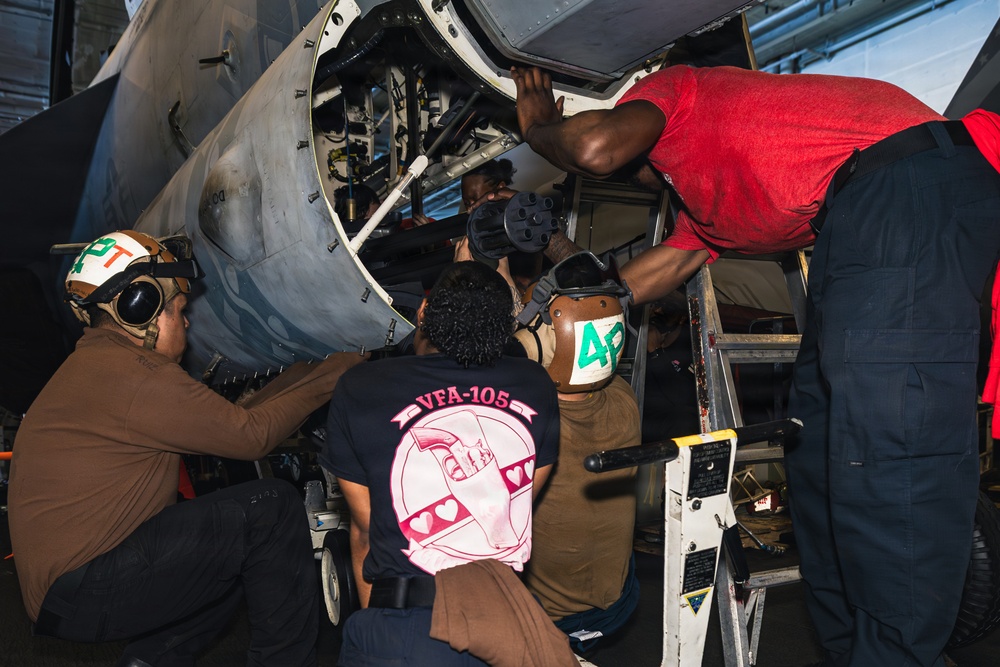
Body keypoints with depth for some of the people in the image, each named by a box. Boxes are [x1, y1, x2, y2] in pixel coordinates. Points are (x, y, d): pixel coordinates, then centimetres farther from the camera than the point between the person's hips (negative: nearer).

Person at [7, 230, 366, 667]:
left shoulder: (98, 362, 14)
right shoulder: (129, 373, -19)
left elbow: (225, 420, 9)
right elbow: (251, 434, -17)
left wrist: (302, 374, 8)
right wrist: (335, 373, -8)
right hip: (79, 590, -10)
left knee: (248, 556, 18)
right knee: (272, 508, -15)